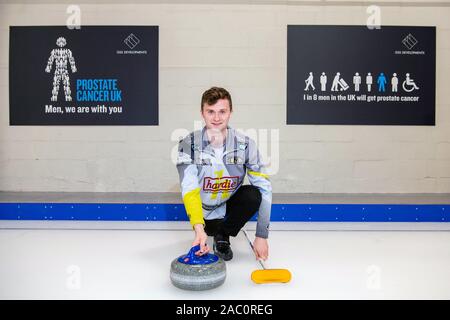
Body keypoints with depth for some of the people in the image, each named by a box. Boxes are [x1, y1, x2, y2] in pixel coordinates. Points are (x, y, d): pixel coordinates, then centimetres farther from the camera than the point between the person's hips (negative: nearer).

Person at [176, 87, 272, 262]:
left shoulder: (246, 144, -18)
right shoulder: (189, 144, -20)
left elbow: (264, 188, -19)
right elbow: (189, 189, -27)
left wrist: (261, 235, -24)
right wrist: (198, 228, -44)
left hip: (231, 205, 0)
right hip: (204, 211, 1)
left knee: (254, 194, -27)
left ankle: (223, 235, -1)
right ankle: (207, 231, 15)